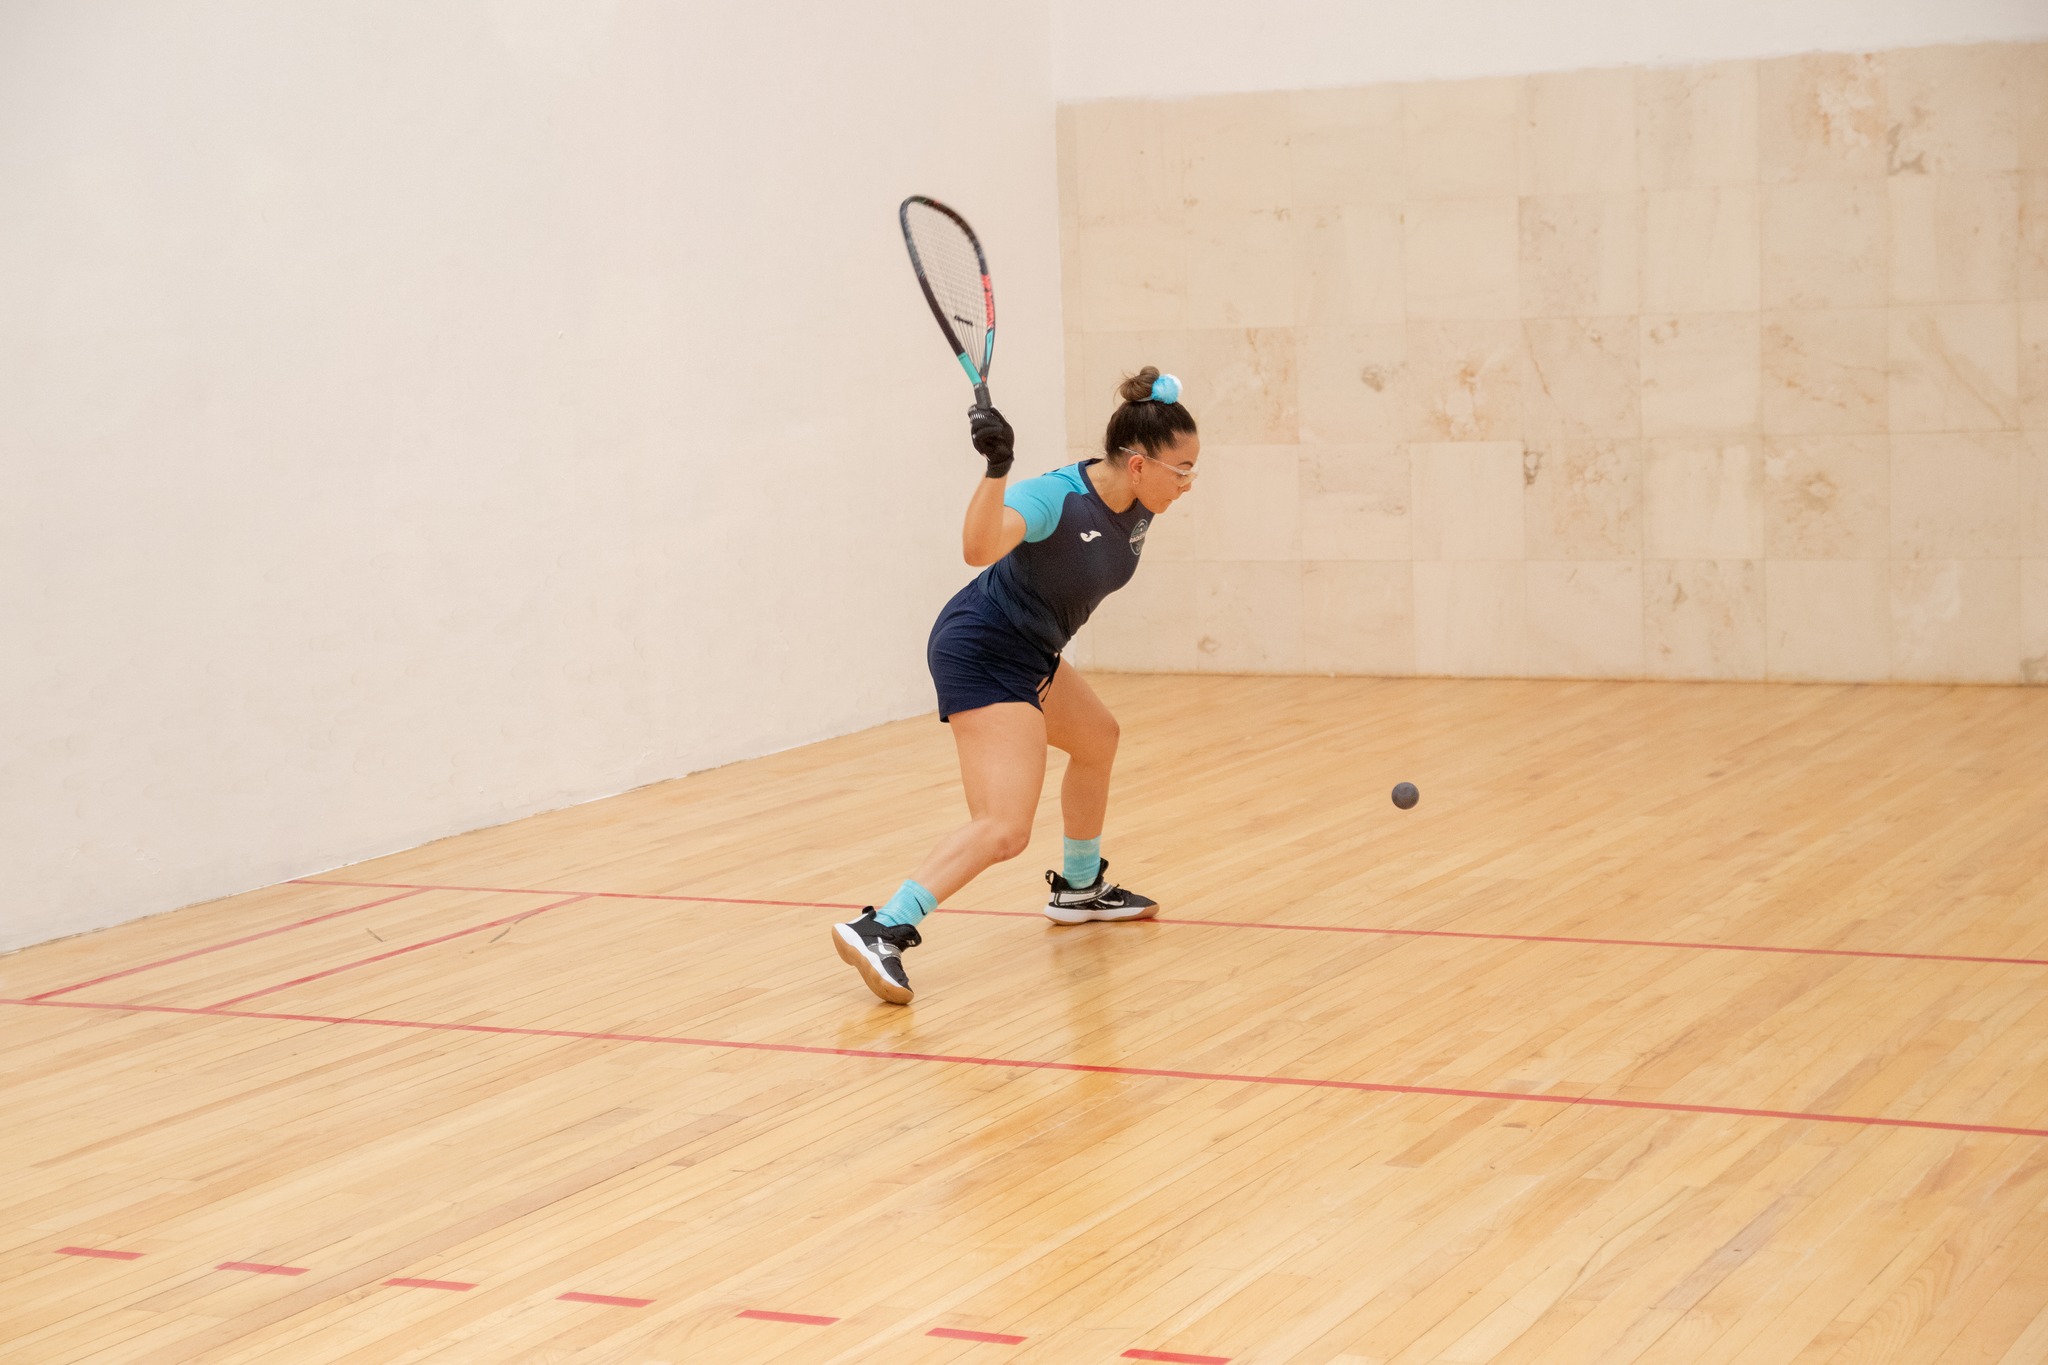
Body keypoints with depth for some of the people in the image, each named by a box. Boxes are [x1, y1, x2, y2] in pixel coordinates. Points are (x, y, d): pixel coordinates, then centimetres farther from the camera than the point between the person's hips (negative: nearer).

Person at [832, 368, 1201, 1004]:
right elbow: (980, 547, -45)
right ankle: (880, 930, -29)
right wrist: (996, 468, -55)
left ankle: (1080, 889, 52)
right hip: (982, 654, -10)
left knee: (1097, 740, 33)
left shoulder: (1135, 504, -2)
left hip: (1030, 654, 10)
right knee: (1003, 829, -23)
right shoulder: (1056, 496, -26)